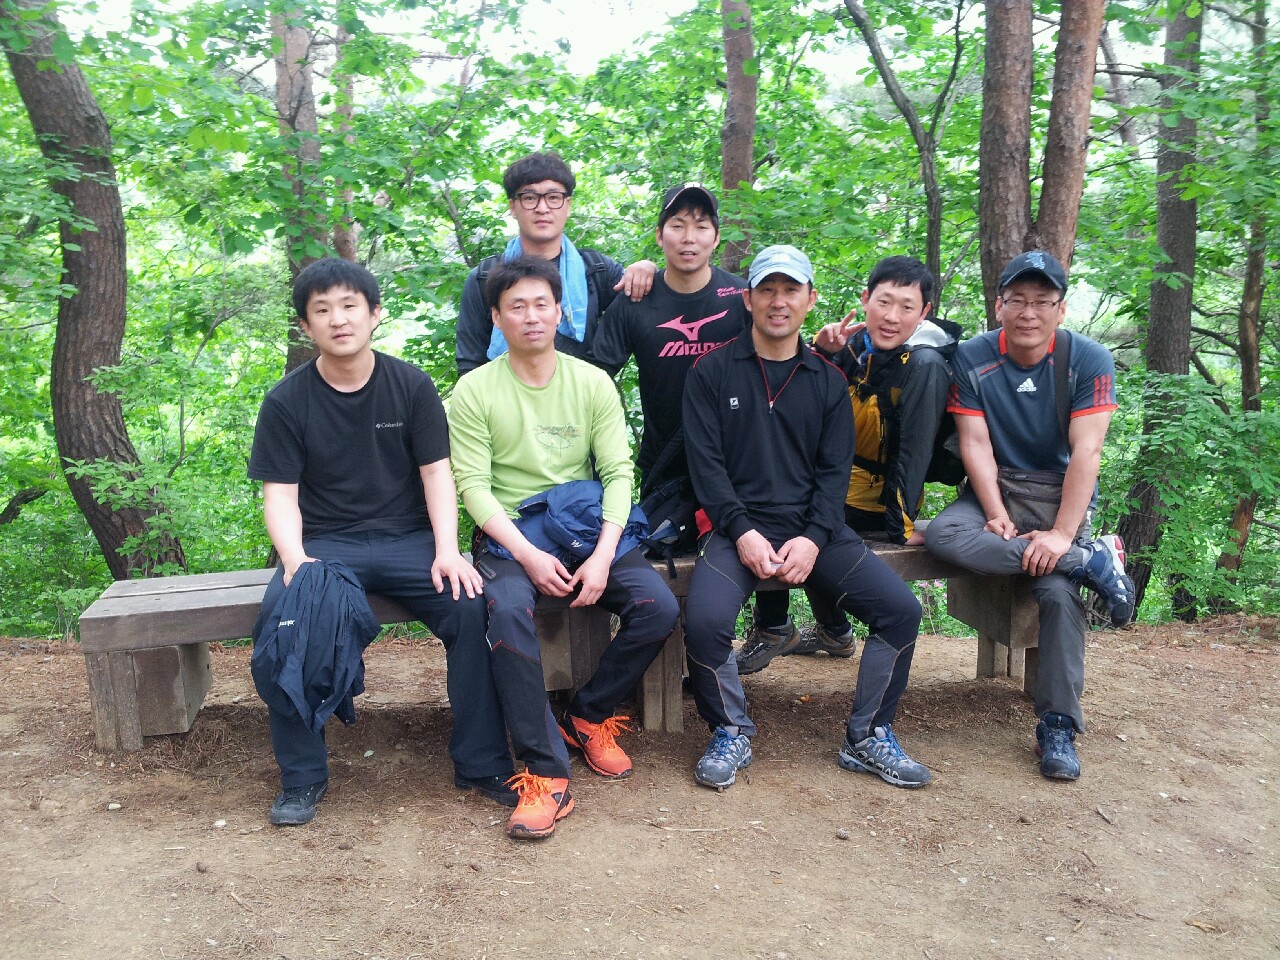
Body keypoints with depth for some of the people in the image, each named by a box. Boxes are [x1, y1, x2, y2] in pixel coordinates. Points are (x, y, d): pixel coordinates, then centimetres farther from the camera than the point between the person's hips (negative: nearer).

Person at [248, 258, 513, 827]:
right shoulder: (287, 401, 2)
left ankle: (482, 764, -10)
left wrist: (447, 551, -14)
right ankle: (301, 779, -9)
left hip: (407, 538, 0)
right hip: (324, 544, 0)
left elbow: (436, 472, 1)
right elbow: (280, 493, -1)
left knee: (473, 607, -26)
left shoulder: (411, 386, 4)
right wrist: (295, 560, -21)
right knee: (279, 623, -29)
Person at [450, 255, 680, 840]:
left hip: (587, 529, 3)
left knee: (659, 608, -20)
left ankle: (588, 717, 5)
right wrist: (529, 555, -20)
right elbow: (474, 485, -7)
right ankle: (545, 775, -24)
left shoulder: (593, 383, 5)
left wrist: (602, 556, -16)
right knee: (507, 612, -34)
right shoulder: (475, 390, -1)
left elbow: (618, 472, -1)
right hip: (510, 536, -2)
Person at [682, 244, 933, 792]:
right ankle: (731, 736, -1)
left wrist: (812, 538, -11)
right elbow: (706, 462, -3)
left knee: (901, 608, -14)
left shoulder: (827, 381, 13)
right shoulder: (713, 372, 4)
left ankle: (868, 737, 6)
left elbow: (835, 470, 6)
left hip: (813, 526, 3)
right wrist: (743, 532, -15)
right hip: (737, 524, -3)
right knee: (705, 619, -29)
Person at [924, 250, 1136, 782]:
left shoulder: (1089, 360, -8)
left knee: (1059, 589, -28)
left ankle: (1058, 728, -14)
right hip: (997, 490, 2)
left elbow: (1086, 451, -14)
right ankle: (1094, 560, -25)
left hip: (1062, 494, -1)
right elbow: (975, 444, -6)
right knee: (942, 534, -31)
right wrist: (997, 517, -18)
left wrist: (1062, 533, -24)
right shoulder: (971, 359, -4)